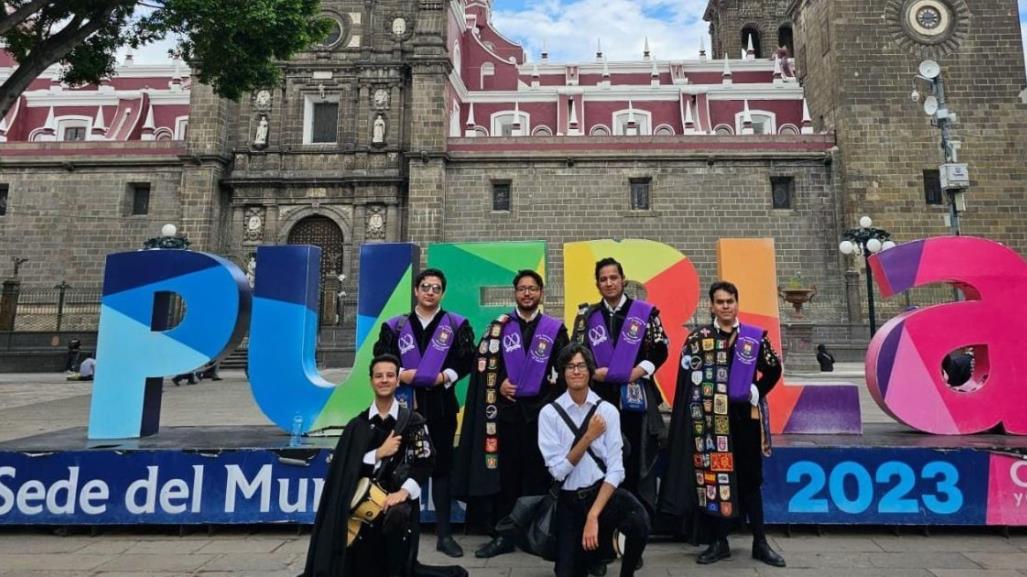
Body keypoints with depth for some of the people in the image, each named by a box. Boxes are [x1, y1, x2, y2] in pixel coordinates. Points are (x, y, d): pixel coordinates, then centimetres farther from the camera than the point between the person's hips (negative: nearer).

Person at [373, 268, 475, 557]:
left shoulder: (456, 325, 4)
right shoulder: (396, 325, 7)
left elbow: (467, 360, -1)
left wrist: (446, 376, -15)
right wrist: (399, 374, -13)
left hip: (441, 403, -1)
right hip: (406, 401, 1)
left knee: (441, 466, 5)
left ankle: (444, 534, 14)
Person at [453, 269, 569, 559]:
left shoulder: (555, 328, 5)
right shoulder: (499, 326, 6)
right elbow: (483, 362, 5)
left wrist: (550, 396, -7)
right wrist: (499, 384, -9)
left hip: (540, 409, 0)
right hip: (506, 408, 1)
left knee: (537, 472, 5)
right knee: (505, 472, 4)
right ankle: (503, 535, 14)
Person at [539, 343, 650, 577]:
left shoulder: (608, 411, -5)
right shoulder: (549, 413, -7)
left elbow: (615, 469, -10)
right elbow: (558, 470, -10)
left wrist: (593, 516, -20)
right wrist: (589, 436, -16)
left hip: (604, 491, -1)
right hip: (570, 501, 1)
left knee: (639, 522, -31)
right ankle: (598, 543, 31)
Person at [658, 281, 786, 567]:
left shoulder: (755, 336, 4)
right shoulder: (698, 338, 0)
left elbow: (773, 369, 8)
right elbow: (689, 377, -3)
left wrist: (754, 392, -1)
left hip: (745, 417, 1)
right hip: (712, 419, -1)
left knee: (751, 479, 9)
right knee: (715, 477, 5)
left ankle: (760, 543, 21)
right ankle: (719, 542, 18)